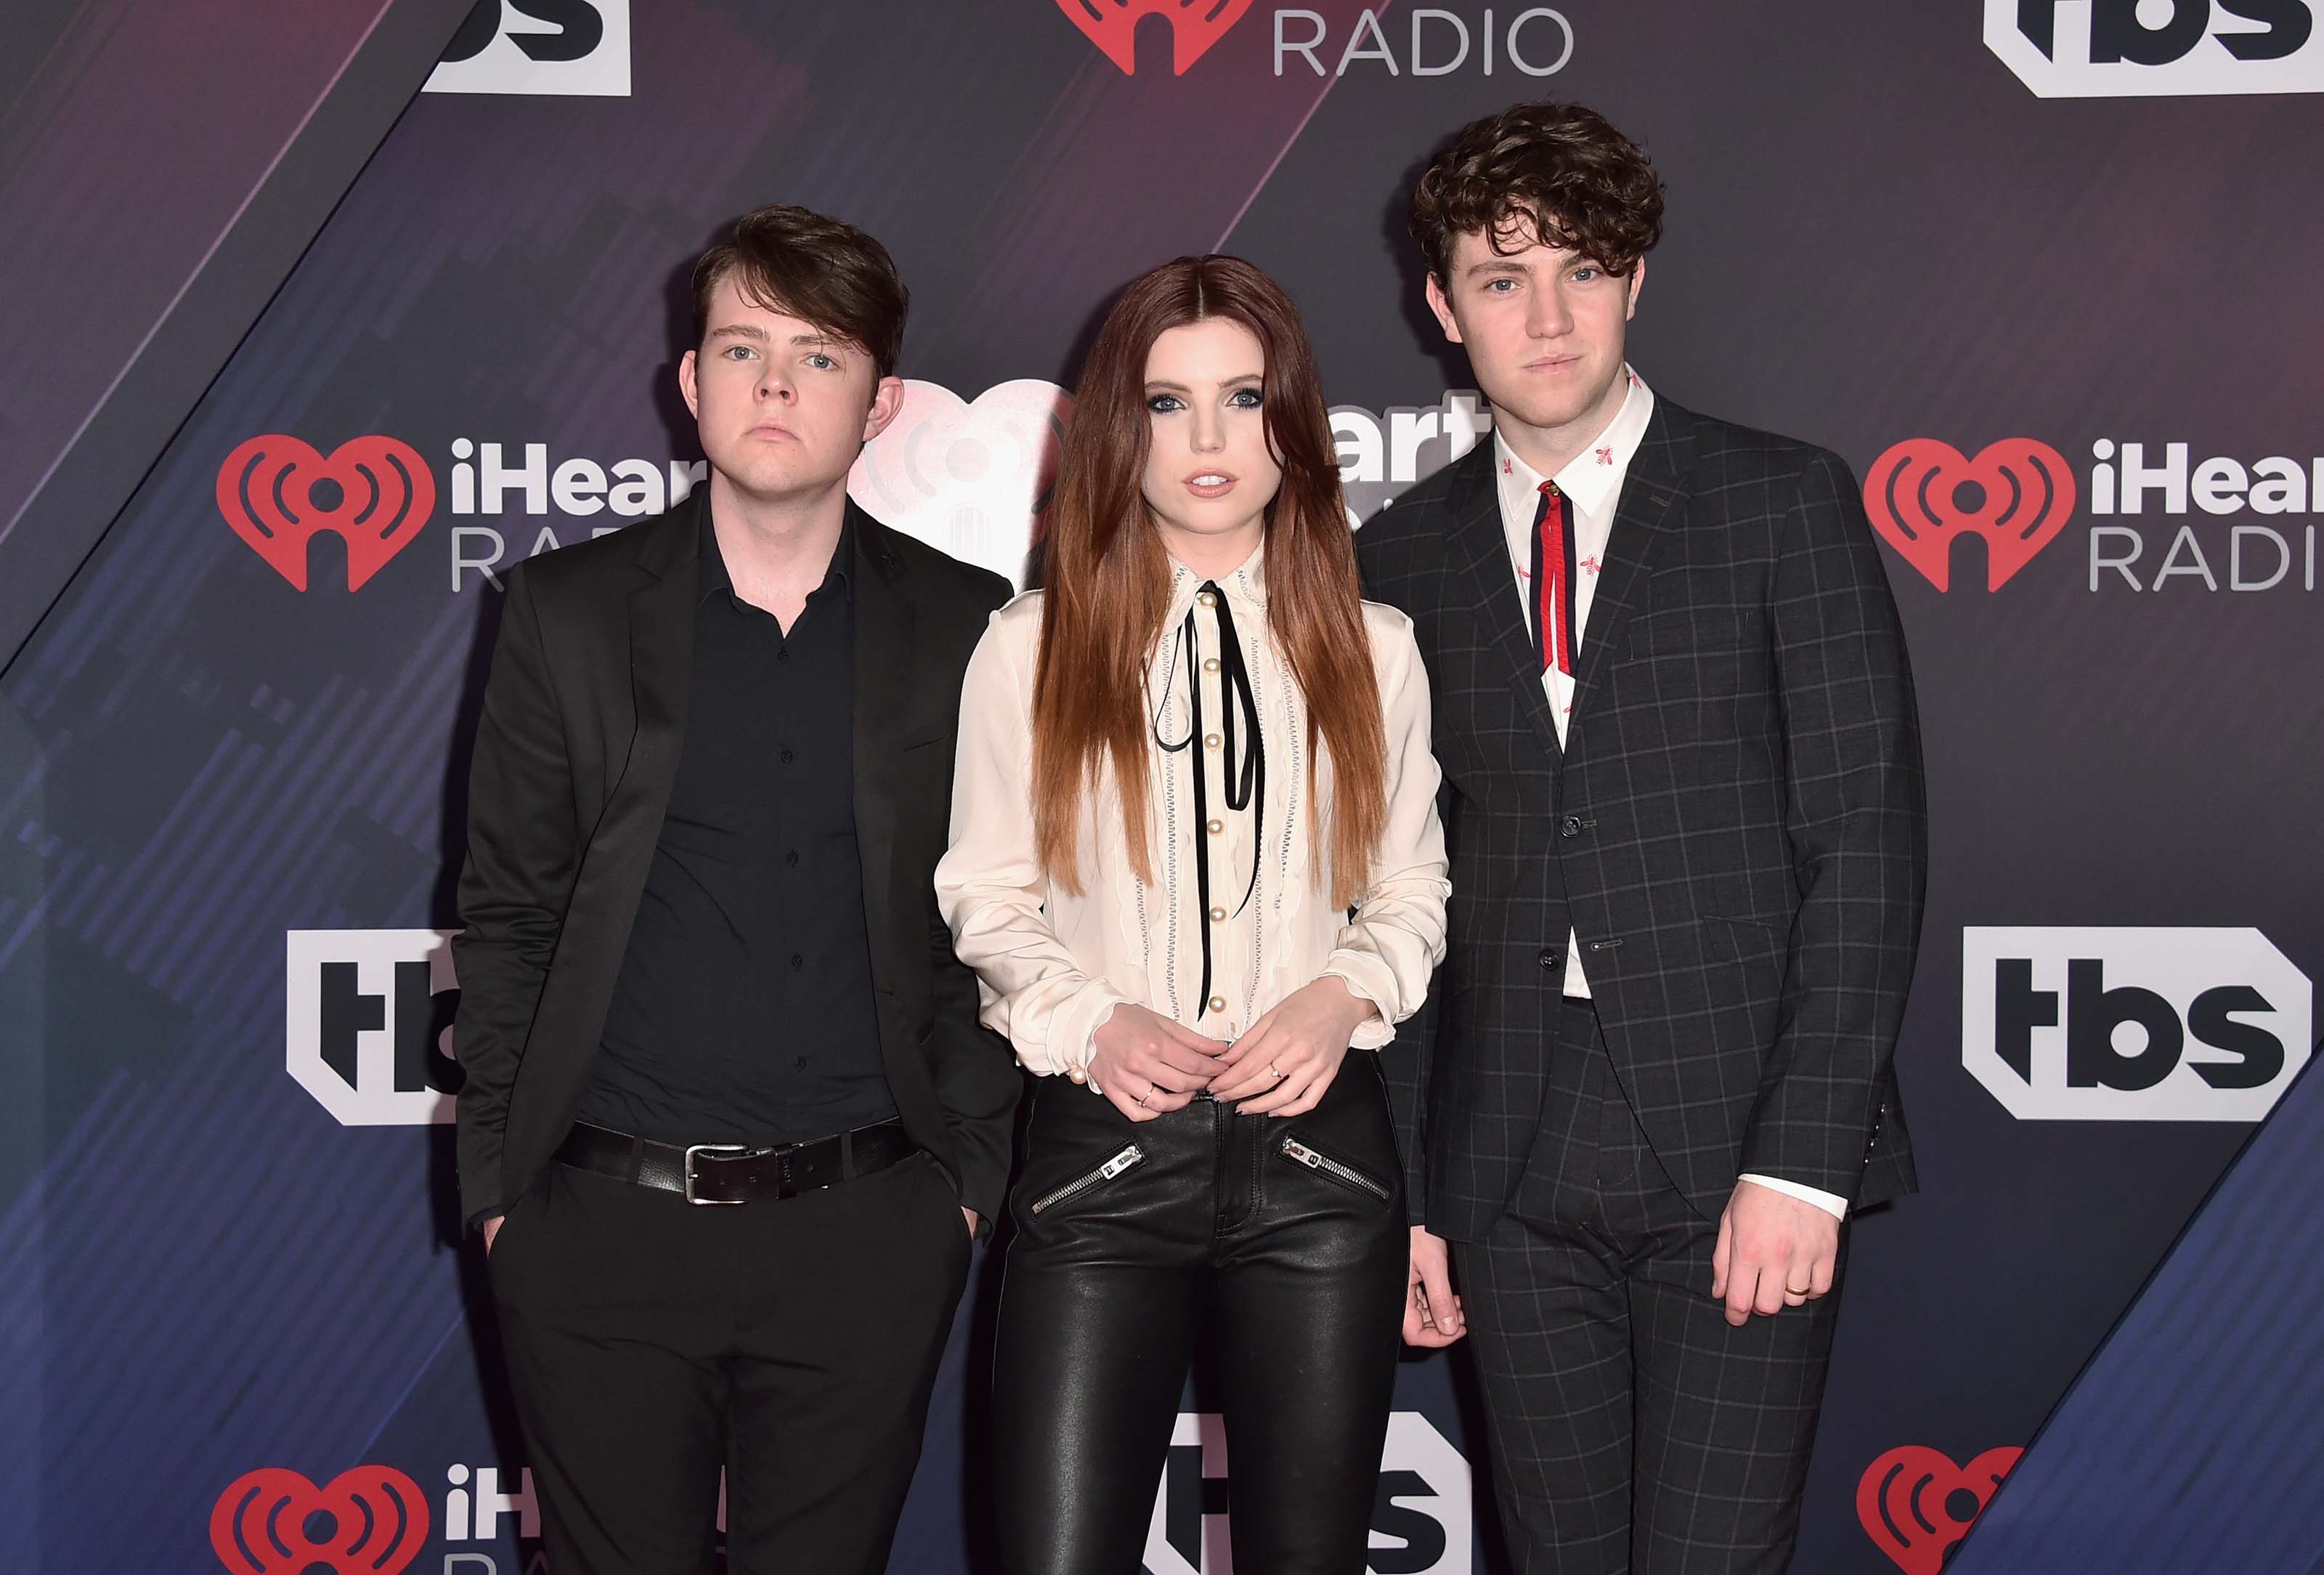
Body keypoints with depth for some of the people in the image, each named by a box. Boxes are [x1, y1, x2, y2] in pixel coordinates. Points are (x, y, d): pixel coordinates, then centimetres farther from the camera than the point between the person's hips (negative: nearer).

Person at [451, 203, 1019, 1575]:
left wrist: (969, 1174, 1)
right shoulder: (572, 612, 4)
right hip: (602, 1229, 0)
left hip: (867, 1236, 0)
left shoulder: (966, 628, 4)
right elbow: (508, 916, 5)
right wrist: (499, 1181, 1)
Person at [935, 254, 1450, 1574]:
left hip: (1319, 1148, 2)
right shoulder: (1033, 646, 4)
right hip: (1103, 1147, -1)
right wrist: (1089, 1023, -10)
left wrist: (1346, 993, -7)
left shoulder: (1372, 650, 8)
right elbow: (985, 893, 7)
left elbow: (1413, 887, 13)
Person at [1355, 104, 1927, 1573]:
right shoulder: (1402, 557, 9)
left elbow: (1866, 841, -5)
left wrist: (1802, 1158, -12)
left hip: (1740, 1149, -3)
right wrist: (1403, 1186, 6)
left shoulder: (1785, 503, 1)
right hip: (1513, 1170, 3)